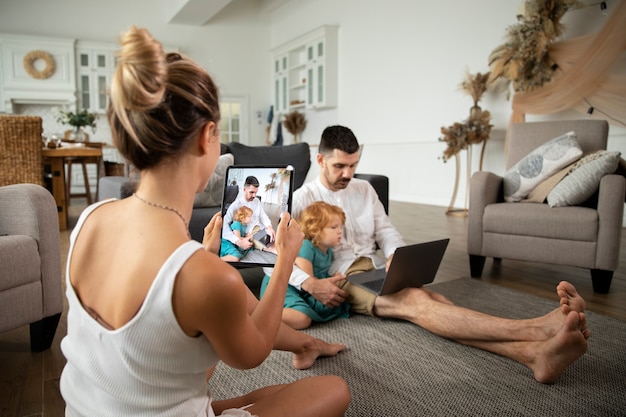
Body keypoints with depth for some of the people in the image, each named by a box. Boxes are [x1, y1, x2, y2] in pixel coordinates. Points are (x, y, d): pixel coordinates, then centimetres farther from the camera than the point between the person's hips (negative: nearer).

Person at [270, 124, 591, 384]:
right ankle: (538, 330, -51)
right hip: (340, 279, -5)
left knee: (434, 300, -27)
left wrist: (395, 256, -10)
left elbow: (386, 231, 14)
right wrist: (311, 284, -24)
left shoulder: (364, 189, 17)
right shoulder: (302, 199, 2)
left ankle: (535, 353, -50)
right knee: (416, 301, -32)